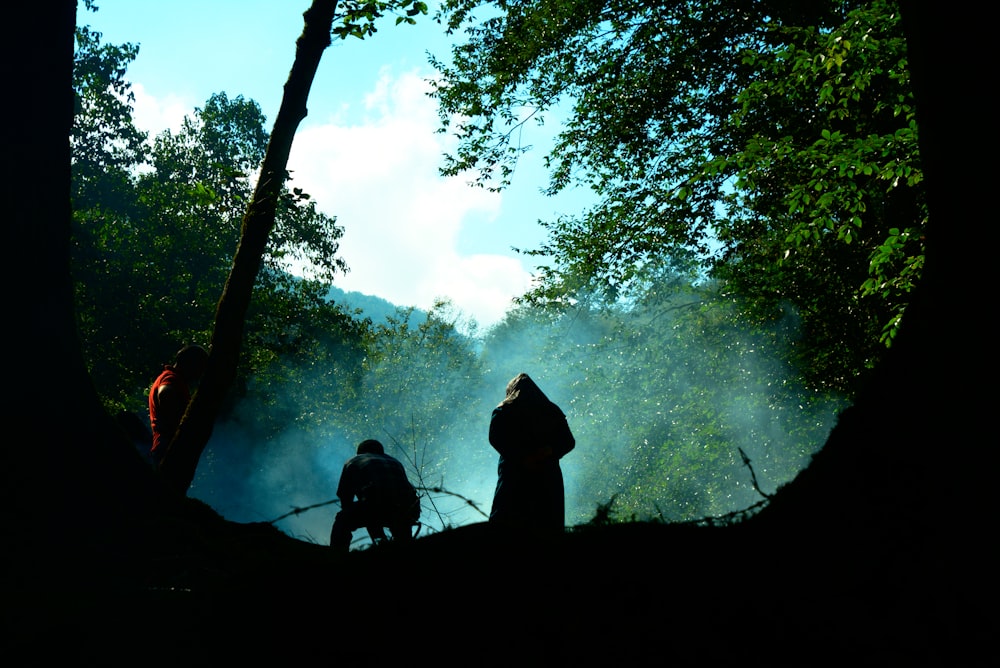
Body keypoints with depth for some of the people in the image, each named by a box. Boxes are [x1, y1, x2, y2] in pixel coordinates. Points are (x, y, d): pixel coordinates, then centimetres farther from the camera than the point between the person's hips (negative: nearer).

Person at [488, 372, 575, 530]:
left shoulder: (502, 411, 6)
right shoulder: (552, 411, 14)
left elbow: (495, 439, -8)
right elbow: (569, 442, 8)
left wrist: (521, 459, -9)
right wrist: (550, 451, -4)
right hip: (548, 477, 2)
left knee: (505, 523, -1)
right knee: (548, 528, 4)